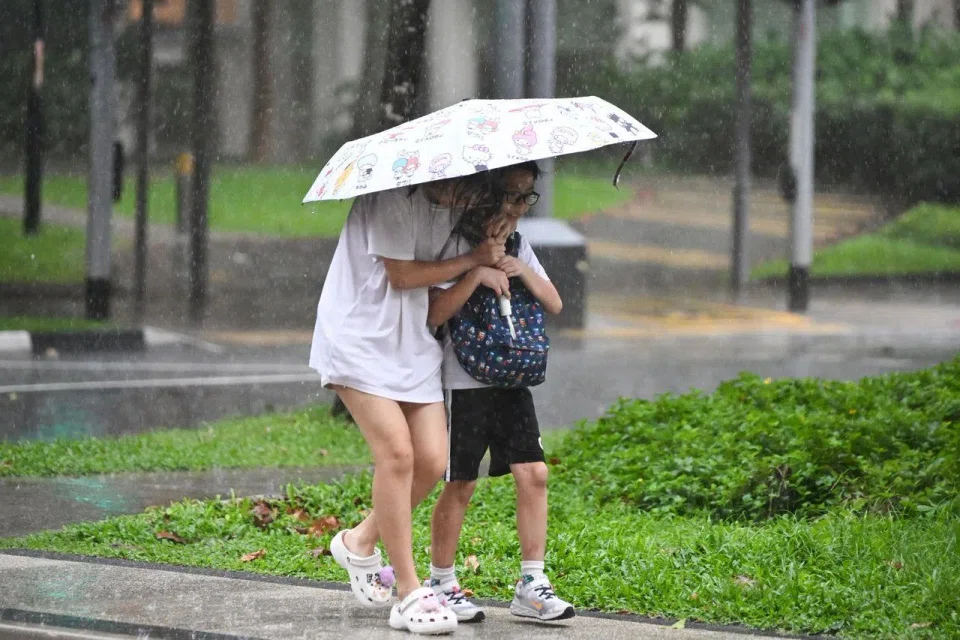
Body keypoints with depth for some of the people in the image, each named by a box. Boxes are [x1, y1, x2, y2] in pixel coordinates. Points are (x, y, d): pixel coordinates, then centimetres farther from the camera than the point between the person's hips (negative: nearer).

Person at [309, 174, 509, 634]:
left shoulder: (442, 207, 9)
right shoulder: (394, 197, -15)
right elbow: (400, 275, -15)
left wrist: (482, 270, -5)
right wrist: (472, 261, -10)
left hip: (413, 345, 8)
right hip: (360, 341, -8)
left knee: (432, 459, -4)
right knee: (397, 452, -16)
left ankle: (360, 541, 21)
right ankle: (409, 596, -11)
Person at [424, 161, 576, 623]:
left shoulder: (518, 245, 13)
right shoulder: (457, 244, -8)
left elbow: (554, 304, 11)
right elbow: (434, 313, -18)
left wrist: (522, 270, -5)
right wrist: (477, 272, -23)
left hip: (512, 381, 6)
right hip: (464, 382, -6)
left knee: (533, 473, -2)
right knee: (460, 483, 0)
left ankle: (532, 586, 2)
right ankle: (441, 584, 13)